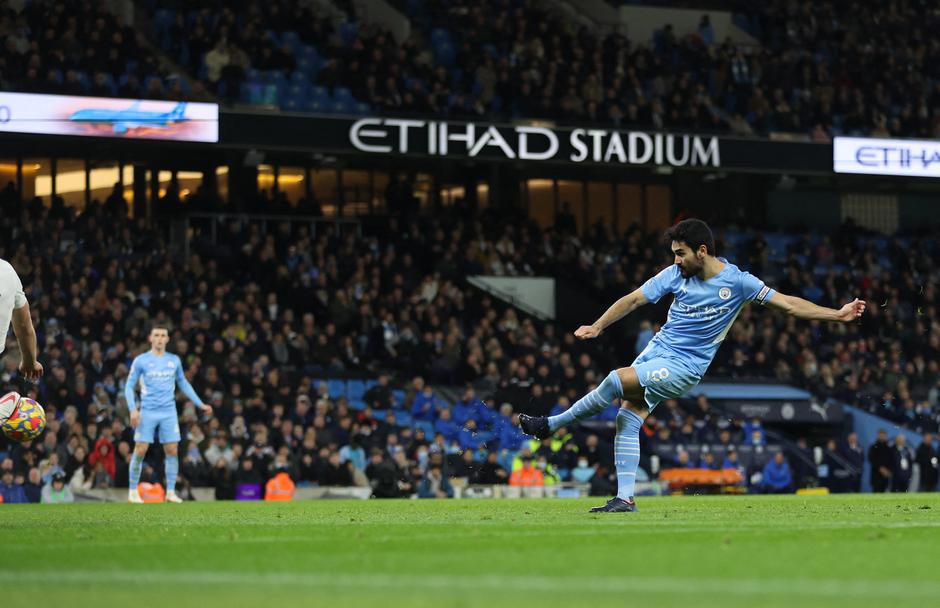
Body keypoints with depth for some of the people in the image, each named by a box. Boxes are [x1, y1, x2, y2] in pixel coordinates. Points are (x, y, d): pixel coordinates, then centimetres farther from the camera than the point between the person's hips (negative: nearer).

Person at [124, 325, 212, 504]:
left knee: (172, 451, -3)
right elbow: (129, 386, 1)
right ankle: (133, 491, 5)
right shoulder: (141, 361, 0)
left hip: (169, 412, 3)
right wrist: (133, 409, -12)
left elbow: (184, 384, 20)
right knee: (140, 451, -6)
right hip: (147, 412, -3)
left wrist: (200, 404, 16)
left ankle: (171, 492, 4)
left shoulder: (174, 360, 9)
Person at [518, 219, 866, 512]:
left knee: (616, 380, -23)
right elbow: (633, 299, 6)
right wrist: (598, 326, 2)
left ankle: (551, 425, -8)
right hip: (656, 352, 5)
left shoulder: (737, 281, -10)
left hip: (685, 367, -5)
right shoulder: (676, 274, -1)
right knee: (627, 420, -7)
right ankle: (625, 499, -1)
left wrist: (837, 315, -12)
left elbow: (789, 304, -7)